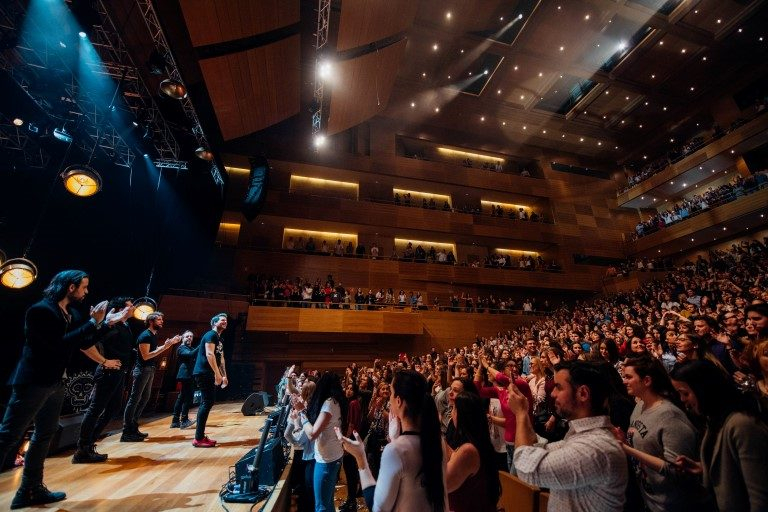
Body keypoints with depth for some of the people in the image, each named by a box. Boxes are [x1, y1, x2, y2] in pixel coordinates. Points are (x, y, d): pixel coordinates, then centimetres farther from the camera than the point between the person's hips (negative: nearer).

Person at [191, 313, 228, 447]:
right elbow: (209, 354, -21)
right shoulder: (211, 335, -10)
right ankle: (198, 438, -6)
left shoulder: (220, 339, 20)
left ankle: (200, 436, 19)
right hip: (203, 373, -10)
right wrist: (217, 373, -25)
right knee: (207, 402, -11)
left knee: (206, 403, 12)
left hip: (209, 374, 10)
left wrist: (224, 375, 18)